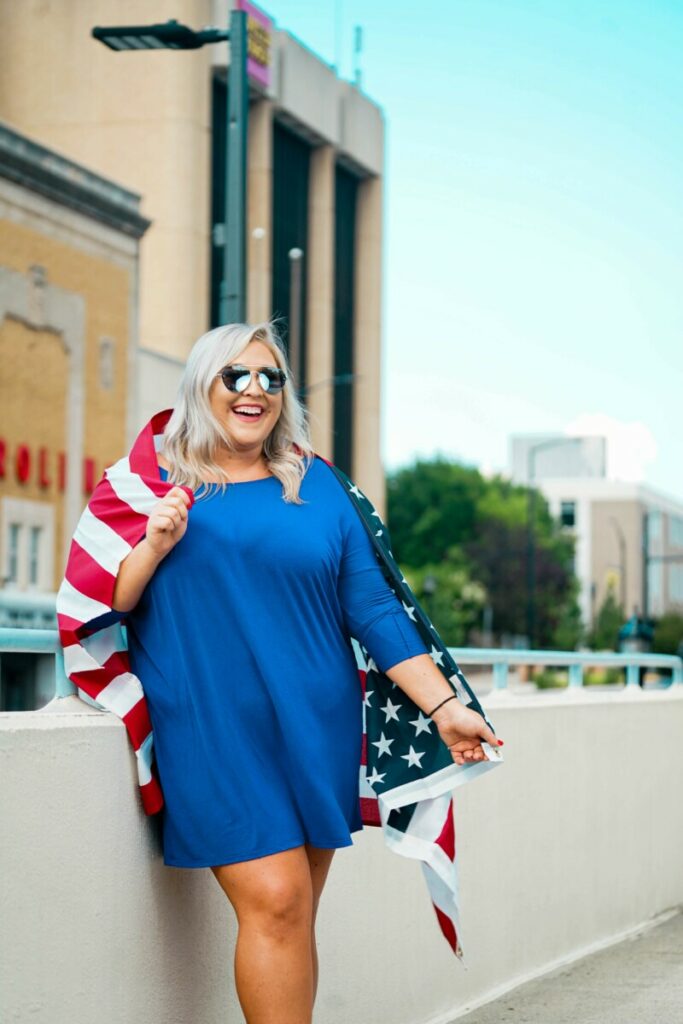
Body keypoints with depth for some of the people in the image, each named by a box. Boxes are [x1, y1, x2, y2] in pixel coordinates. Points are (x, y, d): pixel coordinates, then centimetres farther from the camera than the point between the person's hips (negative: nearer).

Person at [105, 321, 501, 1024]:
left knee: (291, 916, 3)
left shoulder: (316, 486, 13)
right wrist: (154, 546, -13)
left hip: (317, 727, 3)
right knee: (275, 901, -16)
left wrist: (444, 706, 3)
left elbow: (373, 606, 10)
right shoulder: (154, 484, 7)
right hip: (211, 729, -3)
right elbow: (101, 607, 4)